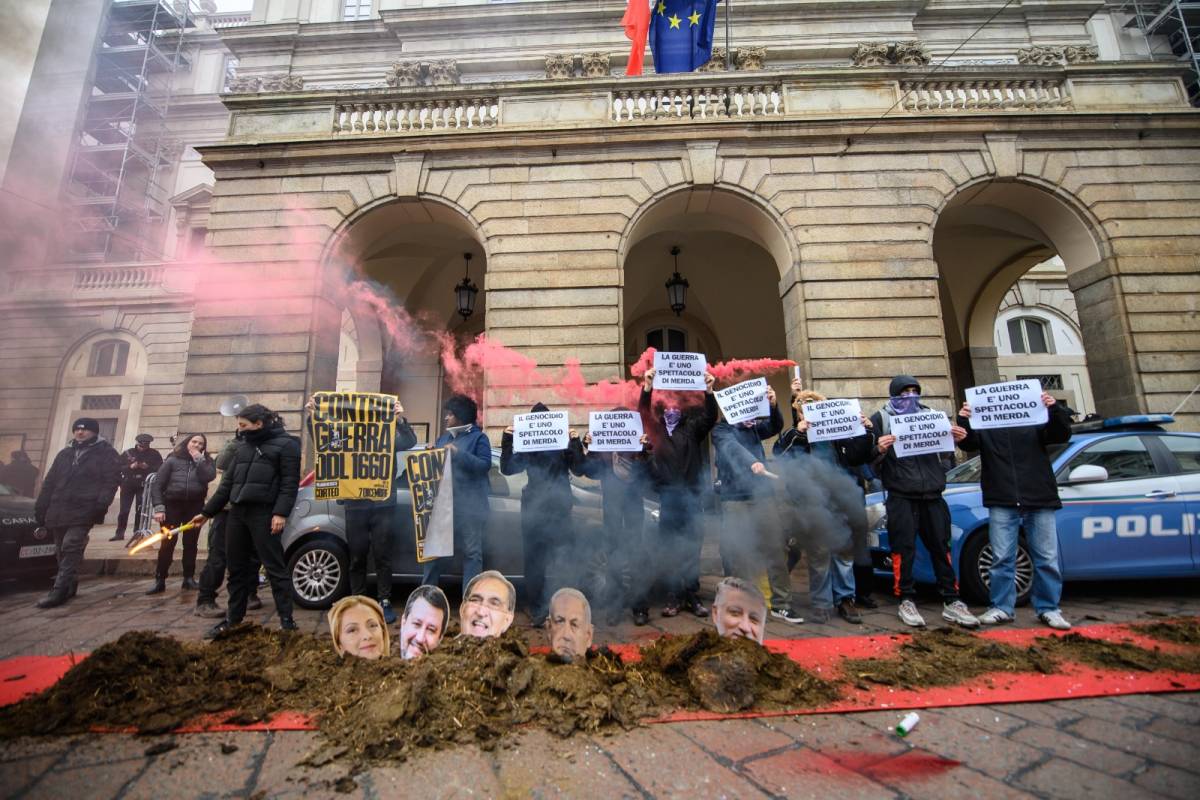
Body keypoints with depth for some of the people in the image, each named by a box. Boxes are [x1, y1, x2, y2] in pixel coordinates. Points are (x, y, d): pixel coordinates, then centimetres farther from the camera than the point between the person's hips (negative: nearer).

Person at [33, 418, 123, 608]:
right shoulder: (64, 454, 20)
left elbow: (112, 480, -6)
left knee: (70, 548, -14)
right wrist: (41, 507, 14)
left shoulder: (106, 453, 3)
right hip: (58, 510, 6)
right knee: (62, 551, 11)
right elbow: (49, 482, 22)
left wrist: (102, 502, -19)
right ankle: (69, 587, 23)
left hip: (84, 511, -6)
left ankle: (59, 591, -14)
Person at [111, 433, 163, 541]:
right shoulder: (127, 453, 4)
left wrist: (148, 467, -19)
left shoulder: (154, 454, 2)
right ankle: (119, 533, 12)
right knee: (124, 510, 3)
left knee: (140, 510, 1)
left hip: (144, 486, -1)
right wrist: (130, 467, -16)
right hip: (128, 484, 1)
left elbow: (160, 468, -3)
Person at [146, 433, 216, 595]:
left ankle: (189, 578, 14)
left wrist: (199, 459, -11)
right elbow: (156, 484, -1)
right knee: (167, 544, -3)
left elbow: (209, 477, -13)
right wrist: (159, 507, -10)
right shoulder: (172, 460, 2)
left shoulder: (205, 461, 7)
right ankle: (159, 581, 7)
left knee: (190, 544, 6)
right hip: (172, 505, -1)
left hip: (195, 507, 1)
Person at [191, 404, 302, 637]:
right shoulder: (244, 446, 20)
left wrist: (281, 513, -21)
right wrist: (207, 512, 20)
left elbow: (290, 482, -11)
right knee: (237, 568, 13)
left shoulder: (285, 444, -3)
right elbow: (228, 482, 23)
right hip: (237, 513, 8)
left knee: (274, 567, -5)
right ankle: (233, 618, 26)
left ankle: (286, 620, -1)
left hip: (263, 514, -7)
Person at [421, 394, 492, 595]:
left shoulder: (478, 437, -1)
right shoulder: (443, 438, 17)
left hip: (470, 506, -5)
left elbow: (485, 464, -13)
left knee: (472, 552, 0)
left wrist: (458, 453, -18)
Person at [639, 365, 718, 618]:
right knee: (670, 548, 5)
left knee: (692, 547, 5)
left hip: (690, 495, 1)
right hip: (666, 496, 0)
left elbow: (710, 417, -5)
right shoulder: (656, 429, 9)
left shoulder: (692, 429, 10)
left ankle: (692, 596, 15)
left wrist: (708, 392, -19)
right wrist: (647, 387, -20)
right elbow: (643, 412, -6)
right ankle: (673, 596, 14)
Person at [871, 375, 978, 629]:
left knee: (941, 547, 9)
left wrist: (954, 440, -1)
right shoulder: (881, 419, 1)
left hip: (933, 495, 4)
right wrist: (879, 450, -25)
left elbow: (945, 456, 20)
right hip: (901, 498, -4)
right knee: (904, 550, -1)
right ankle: (907, 602, 10)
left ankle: (951, 602, 19)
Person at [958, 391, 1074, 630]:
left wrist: (1056, 410, -17)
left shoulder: (1035, 421, 10)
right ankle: (1002, 607, 9)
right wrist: (964, 421, -24)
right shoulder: (984, 425, 9)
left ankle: (1048, 608, 18)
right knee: (1002, 558, 2)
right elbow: (968, 444, -4)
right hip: (1002, 503, -1)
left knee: (1047, 558, 6)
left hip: (1039, 501, 1)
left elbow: (1062, 435, 1)